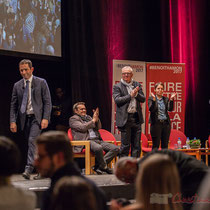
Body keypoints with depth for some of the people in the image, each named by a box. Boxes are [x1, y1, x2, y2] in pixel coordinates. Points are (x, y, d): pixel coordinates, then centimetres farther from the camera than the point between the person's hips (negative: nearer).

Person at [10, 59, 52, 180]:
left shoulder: (41, 83, 2)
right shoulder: (17, 86, 11)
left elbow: (47, 102, -2)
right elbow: (13, 105, 11)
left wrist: (45, 118, -12)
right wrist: (13, 121, 0)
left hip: (37, 117, -4)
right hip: (24, 118, 4)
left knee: (32, 140, -20)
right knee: (34, 144, 7)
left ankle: (28, 170, -26)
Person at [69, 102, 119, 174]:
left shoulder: (88, 117, 29)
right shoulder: (73, 119, 8)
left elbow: (98, 127, 21)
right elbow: (82, 128, -9)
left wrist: (97, 119, 3)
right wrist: (93, 120, -5)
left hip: (97, 140, 8)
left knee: (115, 148, -12)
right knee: (98, 148, -40)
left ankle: (98, 166, -16)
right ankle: (104, 167, -17)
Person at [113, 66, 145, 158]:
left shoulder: (137, 85, 13)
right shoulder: (117, 86, 1)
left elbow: (143, 99, 8)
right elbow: (117, 100, -12)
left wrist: (136, 94, -11)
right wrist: (130, 95, -12)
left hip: (136, 118, 4)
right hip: (125, 118, -4)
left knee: (136, 145, 6)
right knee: (125, 145, -2)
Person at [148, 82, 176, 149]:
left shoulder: (166, 99, 11)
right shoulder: (151, 98, 2)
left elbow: (170, 109, -3)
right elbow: (151, 109, -13)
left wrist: (171, 99, -15)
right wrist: (154, 99, -24)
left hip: (166, 123, 4)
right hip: (156, 124, -4)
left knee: (165, 145, 5)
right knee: (155, 145, -3)